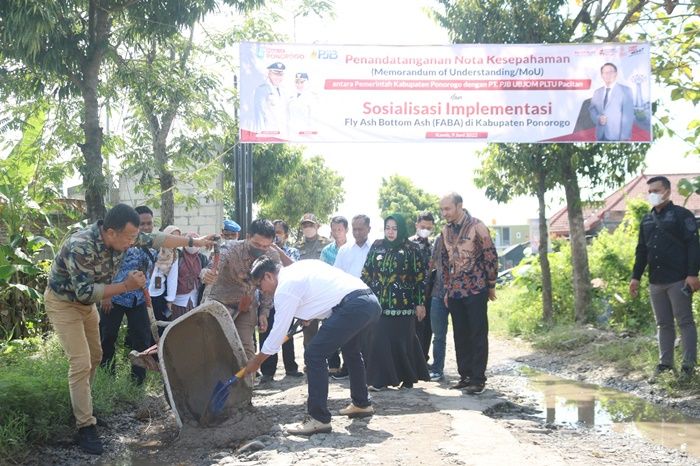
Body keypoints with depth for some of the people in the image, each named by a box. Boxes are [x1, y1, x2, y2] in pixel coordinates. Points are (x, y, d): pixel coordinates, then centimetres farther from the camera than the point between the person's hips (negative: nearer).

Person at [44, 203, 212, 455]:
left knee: (94, 356, 17)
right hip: (63, 302, -8)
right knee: (81, 362, -13)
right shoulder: (80, 247, -39)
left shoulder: (123, 236, -17)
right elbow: (85, 292, -36)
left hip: (86, 301, 8)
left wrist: (193, 242, -1)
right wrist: (126, 285, -35)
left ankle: (81, 406, 36)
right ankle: (85, 427, -6)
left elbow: (156, 239, -4)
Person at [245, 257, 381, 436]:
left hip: (353, 306, -10)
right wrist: (309, 315, 29)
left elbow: (278, 332, 0)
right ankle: (362, 404, 45)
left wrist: (256, 361, 12)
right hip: (371, 301, 10)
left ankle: (319, 419, -6)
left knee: (314, 354, -7)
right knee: (351, 350, 31)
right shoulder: (297, 268, 22)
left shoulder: (285, 288, -3)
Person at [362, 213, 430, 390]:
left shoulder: (410, 249, 0)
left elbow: (420, 277, -2)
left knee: (403, 341, 2)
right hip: (379, 303, 3)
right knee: (379, 341, -1)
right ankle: (379, 379, 7)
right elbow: (366, 273, 12)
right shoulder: (376, 247, 9)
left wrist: (420, 303, -6)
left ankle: (408, 378, 15)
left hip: (403, 304, -3)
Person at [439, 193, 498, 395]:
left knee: (478, 335, 0)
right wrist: (447, 289, 15)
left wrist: (491, 285, -3)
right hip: (455, 292, 6)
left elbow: (491, 256, -7)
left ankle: (478, 379, 5)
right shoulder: (446, 230, 9)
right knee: (460, 336, 9)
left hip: (476, 290, -6)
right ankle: (465, 376, 18)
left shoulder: (477, 226, -9)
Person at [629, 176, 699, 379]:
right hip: (656, 282, 6)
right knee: (663, 324, 10)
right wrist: (635, 276, 13)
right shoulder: (646, 220, 15)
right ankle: (665, 362, 15)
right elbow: (641, 250, 19)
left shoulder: (682, 215, -3)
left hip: (679, 280, -6)